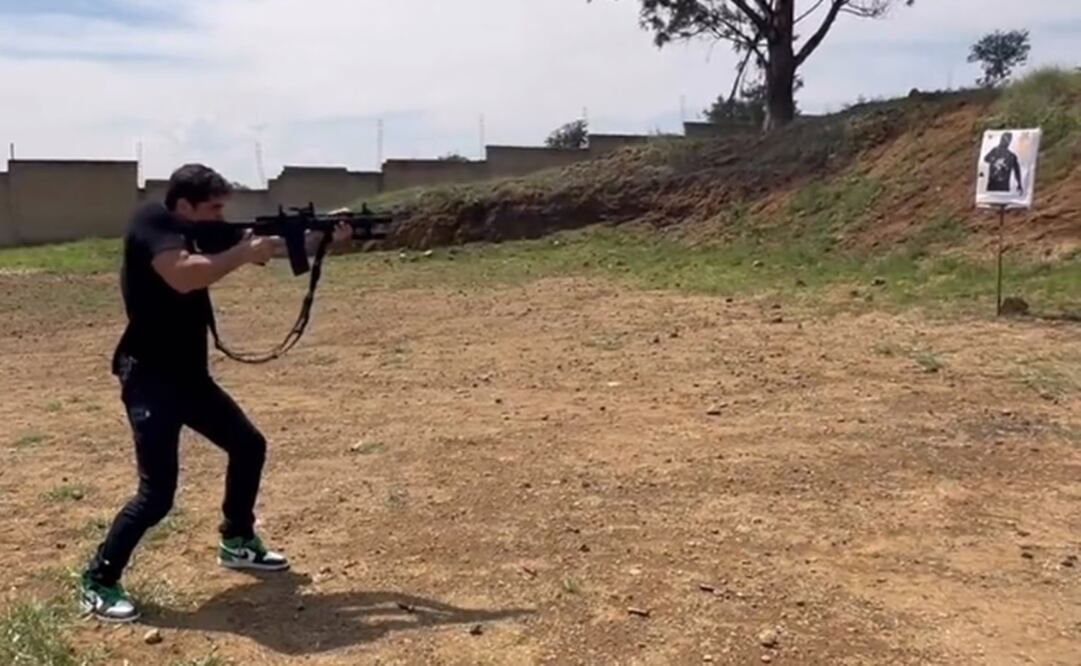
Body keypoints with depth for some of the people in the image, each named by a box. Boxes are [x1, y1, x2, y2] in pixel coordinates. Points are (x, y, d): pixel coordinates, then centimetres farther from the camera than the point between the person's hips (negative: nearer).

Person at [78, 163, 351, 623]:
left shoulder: (194, 233, 10)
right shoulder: (151, 223, -14)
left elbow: (267, 252, 10)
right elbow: (183, 276, -33)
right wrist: (244, 253, -22)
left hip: (189, 374, 9)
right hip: (150, 378, -9)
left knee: (249, 446, 16)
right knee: (157, 493, -12)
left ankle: (237, 542, 33)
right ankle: (97, 582, 5)